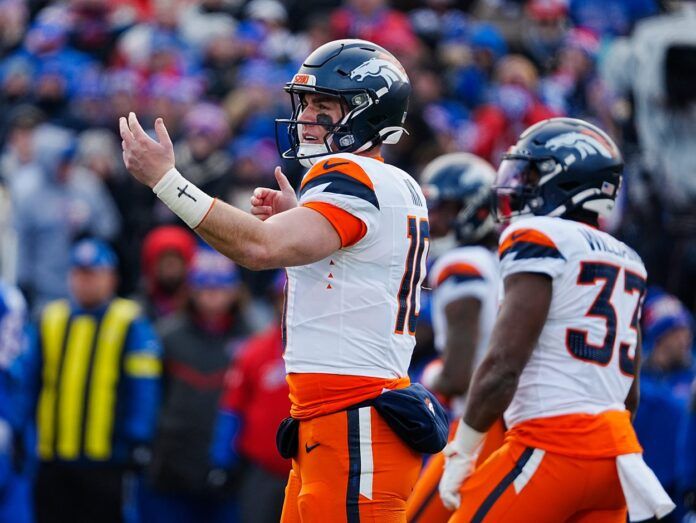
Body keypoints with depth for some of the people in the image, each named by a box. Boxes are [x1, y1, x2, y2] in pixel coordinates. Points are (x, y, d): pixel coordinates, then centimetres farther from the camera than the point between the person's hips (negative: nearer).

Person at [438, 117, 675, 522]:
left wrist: (461, 455, -7)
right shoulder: (626, 262, 19)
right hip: (617, 441, 8)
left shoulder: (538, 241, -6)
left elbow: (504, 366, -14)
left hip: (553, 443, -8)